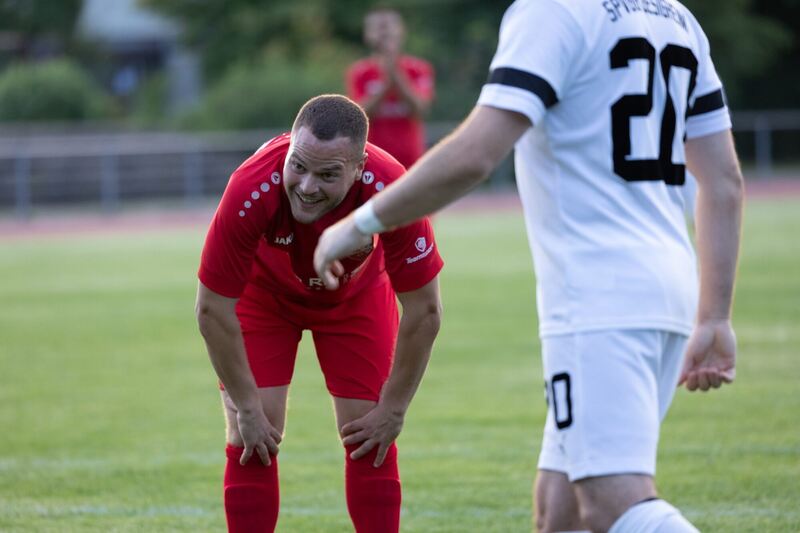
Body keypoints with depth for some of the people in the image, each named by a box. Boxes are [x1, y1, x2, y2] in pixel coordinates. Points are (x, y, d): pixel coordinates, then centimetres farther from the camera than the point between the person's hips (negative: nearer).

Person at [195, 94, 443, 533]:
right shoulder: (251, 191, -41)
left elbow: (423, 311, -24)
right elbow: (212, 308, -28)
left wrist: (392, 410, -17)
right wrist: (247, 409, -20)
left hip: (357, 293, 1)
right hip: (263, 291, -1)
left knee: (369, 443, -5)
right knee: (251, 444, -11)